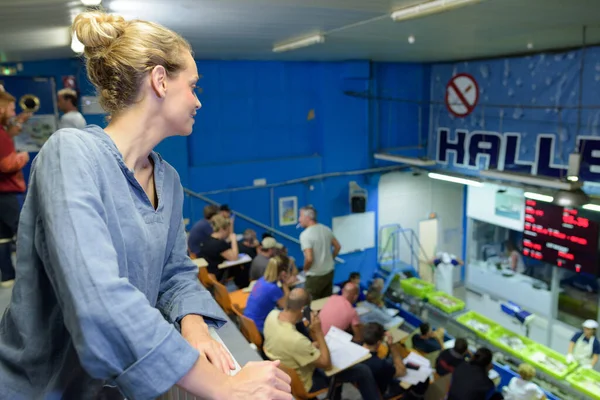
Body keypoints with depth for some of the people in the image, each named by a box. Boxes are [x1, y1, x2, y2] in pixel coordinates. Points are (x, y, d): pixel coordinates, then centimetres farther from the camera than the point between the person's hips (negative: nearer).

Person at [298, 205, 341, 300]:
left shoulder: (305, 235, -21)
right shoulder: (326, 229, 1)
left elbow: (309, 259, -26)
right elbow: (338, 247, 10)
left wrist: (305, 269, -7)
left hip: (315, 276, -7)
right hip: (329, 272, 7)